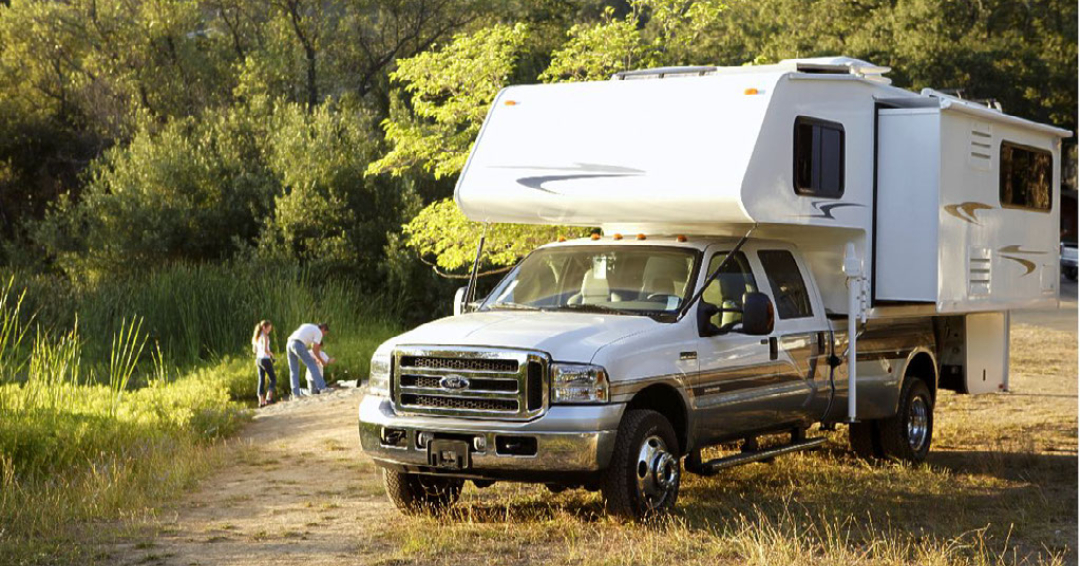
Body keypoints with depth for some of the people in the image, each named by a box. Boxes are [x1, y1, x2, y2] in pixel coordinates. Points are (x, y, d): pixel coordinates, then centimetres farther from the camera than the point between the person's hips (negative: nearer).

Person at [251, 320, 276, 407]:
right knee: (273, 379, 1)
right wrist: (271, 354, -2)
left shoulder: (256, 337, 11)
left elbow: (254, 349, 17)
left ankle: (261, 401, 5)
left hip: (258, 359, 8)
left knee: (261, 380, 8)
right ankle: (268, 398, -11)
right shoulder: (265, 336, -14)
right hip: (265, 359, -8)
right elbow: (265, 350, -20)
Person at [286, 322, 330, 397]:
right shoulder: (319, 333, 9)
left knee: (294, 371, 11)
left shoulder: (308, 326, 33)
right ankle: (322, 387, -6)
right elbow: (315, 349, 0)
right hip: (299, 345, -7)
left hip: (290, 344, 8)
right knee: (312, 365, -1)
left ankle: (296, 394, 4)